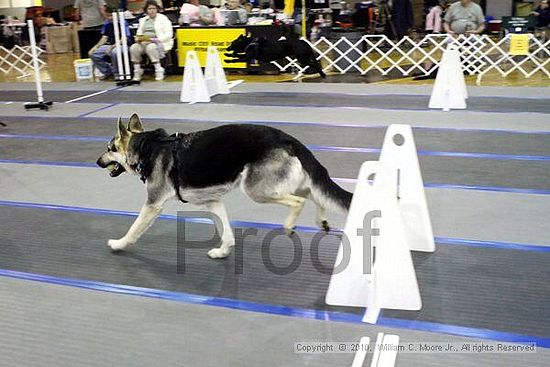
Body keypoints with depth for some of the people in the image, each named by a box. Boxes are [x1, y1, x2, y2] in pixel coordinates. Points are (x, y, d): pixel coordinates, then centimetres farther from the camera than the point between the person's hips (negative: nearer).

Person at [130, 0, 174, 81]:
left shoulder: (163, 18, 5)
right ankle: (137, 72, -18)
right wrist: (138, 38, -4)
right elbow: (139, 33, 22)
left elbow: (169, 34, -5)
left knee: (151, 47, -38)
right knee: (134, 47, -26)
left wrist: (153, 39, -17)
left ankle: (159, 71, -29)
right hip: (143, 43, 4)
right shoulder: (143, 20, 21)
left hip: (159, 43, -4)